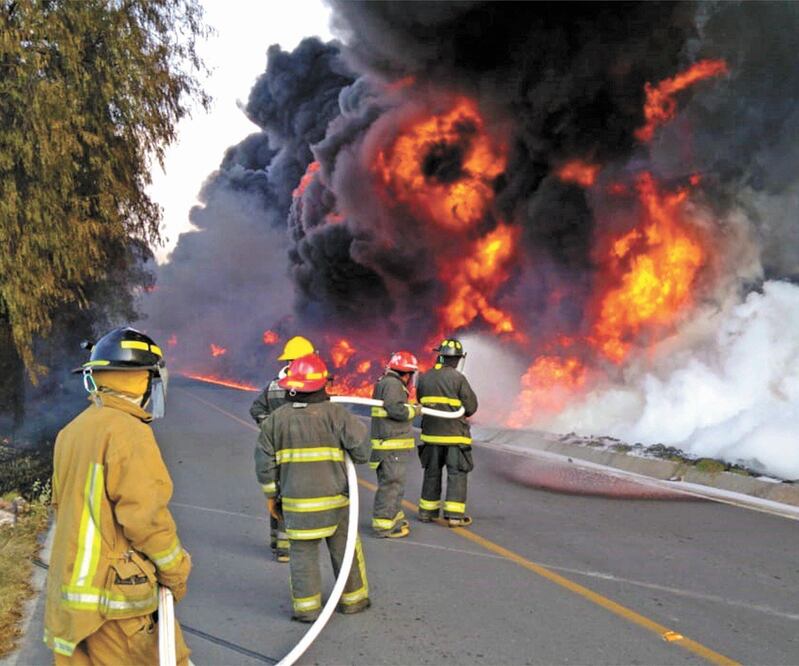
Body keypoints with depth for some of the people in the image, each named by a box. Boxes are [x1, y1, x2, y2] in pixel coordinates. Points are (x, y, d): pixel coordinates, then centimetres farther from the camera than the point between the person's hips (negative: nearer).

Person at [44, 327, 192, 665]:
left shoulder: (72, 432, 9)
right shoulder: (128, 432, -18)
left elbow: (64, 508, 15)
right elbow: (145, 517, -20)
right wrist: (176, 573, -7)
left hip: (70, 586, 9)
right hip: (115, 598, -8)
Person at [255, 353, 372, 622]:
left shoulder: (276, 419, -1)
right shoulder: (334, 413, -9)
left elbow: (264, 462, 3)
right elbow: (361, 447, -13)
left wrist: (271, 495, 13)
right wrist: (357, 458, 10)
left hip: (296, 500, 1)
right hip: (334, 498, -1)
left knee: (302, 553, 11)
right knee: (344, 549, 14)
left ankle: (307, 607, 15)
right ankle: (353, 599, 27)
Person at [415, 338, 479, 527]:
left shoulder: (424, 378, 2)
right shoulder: (458, 378, -12)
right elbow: (471, 407, -9)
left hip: (431, 433, 5)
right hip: (455, 434, -5)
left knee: (432, 472, 16)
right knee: (457, 474, 2)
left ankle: (426, 511, 23)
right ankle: (454, 514, 0)